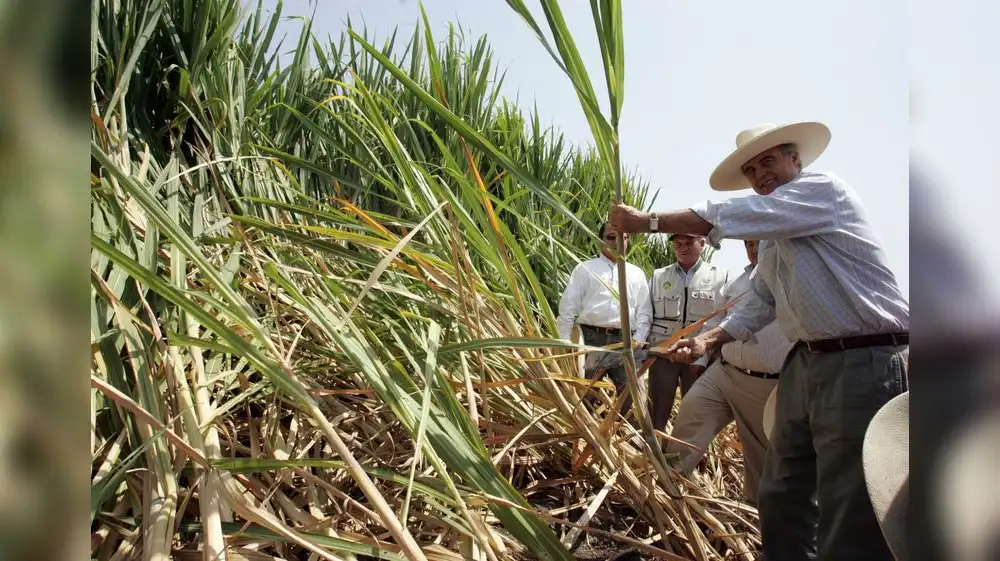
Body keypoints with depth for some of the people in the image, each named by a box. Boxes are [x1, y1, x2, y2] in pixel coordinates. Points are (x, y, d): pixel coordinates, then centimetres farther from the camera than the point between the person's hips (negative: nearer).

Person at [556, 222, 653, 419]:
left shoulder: (636, 273, 15)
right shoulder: (585, 269, 7)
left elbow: (645, 311, 15)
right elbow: (568, 307, 4)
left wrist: (638, 339, 1)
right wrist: (564, 343, -2)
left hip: (624, 341, 2)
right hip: (591, 338, -2)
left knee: (630, 395, 2)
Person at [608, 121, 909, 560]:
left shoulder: (824, 188, -8)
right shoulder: (772, 238, 18)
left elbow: (730, 216, -18)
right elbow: (759, 305, 20)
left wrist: (648, 222, -13)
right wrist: (707, 342, 7)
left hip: (864, 363, -9)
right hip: (806, 362, 9)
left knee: (850, 518, -5)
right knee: (780, 495, 15)